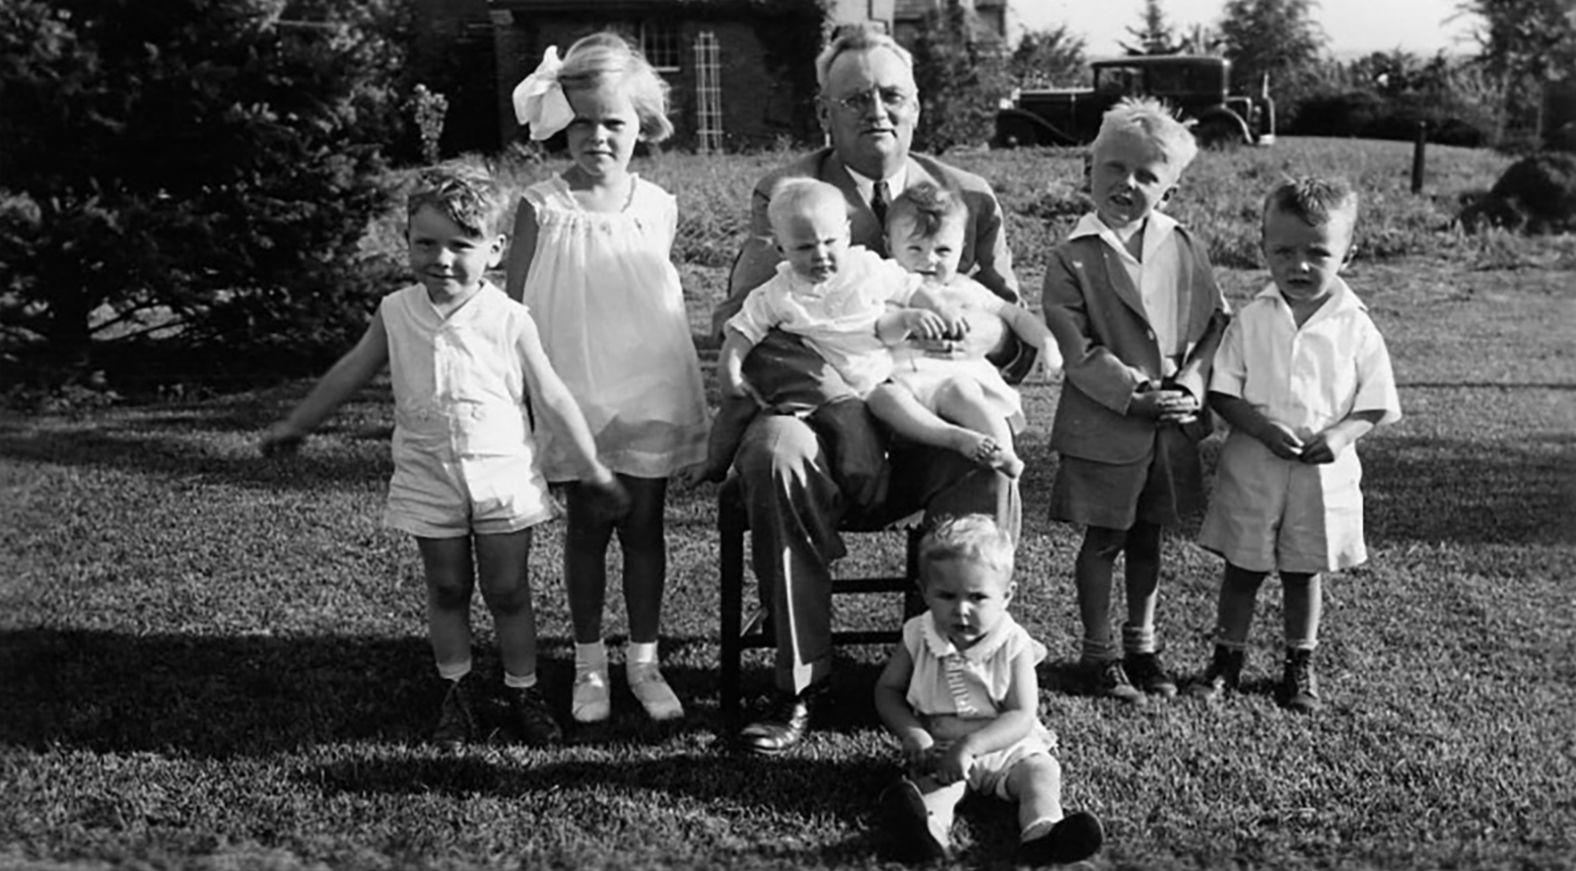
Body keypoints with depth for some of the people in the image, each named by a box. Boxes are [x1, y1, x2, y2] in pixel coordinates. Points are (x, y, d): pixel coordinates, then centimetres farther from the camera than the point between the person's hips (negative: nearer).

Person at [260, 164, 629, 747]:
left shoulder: (510, 321, -10)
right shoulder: (397, 314, -3)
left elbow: (552, 401, -4)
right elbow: (349, 374, 12)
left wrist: (594, 471, -1)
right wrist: (296, 425, 19)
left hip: (503, 477, -2)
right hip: (429, 481, 2)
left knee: (508, 591, 7)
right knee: (447, 590, 12)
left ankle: (523, 691, 23)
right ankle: (456, 692, 27)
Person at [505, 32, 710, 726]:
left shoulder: (658, 208, 1)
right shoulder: (541, 208, -5)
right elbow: (515, 308, -1)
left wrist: (687, 396, 11)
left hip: (649, 394, 2)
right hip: (576, 398, -1)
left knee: (643, 526, 7)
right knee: (588, 525, 7)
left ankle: (643, 660, 20)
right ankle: (589, 663, 21)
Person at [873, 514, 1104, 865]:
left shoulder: (1013, 645, -11)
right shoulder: (918, 638, -5)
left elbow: (1021, 716, -16)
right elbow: (887, 690, 2)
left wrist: (970, 745, -32)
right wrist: (910, 733, -18)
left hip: (1006, 746, 1)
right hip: (938, 748, -1)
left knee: (1041, 770, -23)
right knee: (930, 779, -29)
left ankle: (1041, 832, -48)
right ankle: (930, 831, -58)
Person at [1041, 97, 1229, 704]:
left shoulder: (1184, 248, 3)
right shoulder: (1073, 259, -9)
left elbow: (1216, 321, 4)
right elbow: (1079, 349, -14)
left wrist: (1190, 385, -10)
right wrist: (1135, 394, -19)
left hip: (1173, 427, 4)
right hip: (1103, 428, -4)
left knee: (1148, 539, 17)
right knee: (1103, 540, 8)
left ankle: (1141, 645, 33)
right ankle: (1098, 651, 23)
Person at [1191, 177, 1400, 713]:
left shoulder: (1356, 328, -5)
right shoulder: (1251, 321, -3)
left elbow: (1377, 404, 0)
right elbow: (1221, 392, -4)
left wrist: (1342, 433, -18)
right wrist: (1262, 427, -19)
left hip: (1323, 472, 0)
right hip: (1253, 467, 0)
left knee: (1304, 571, 14)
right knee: (1242, 568, 11)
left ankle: (1300, 664, 31)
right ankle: (1227, 658, 27)